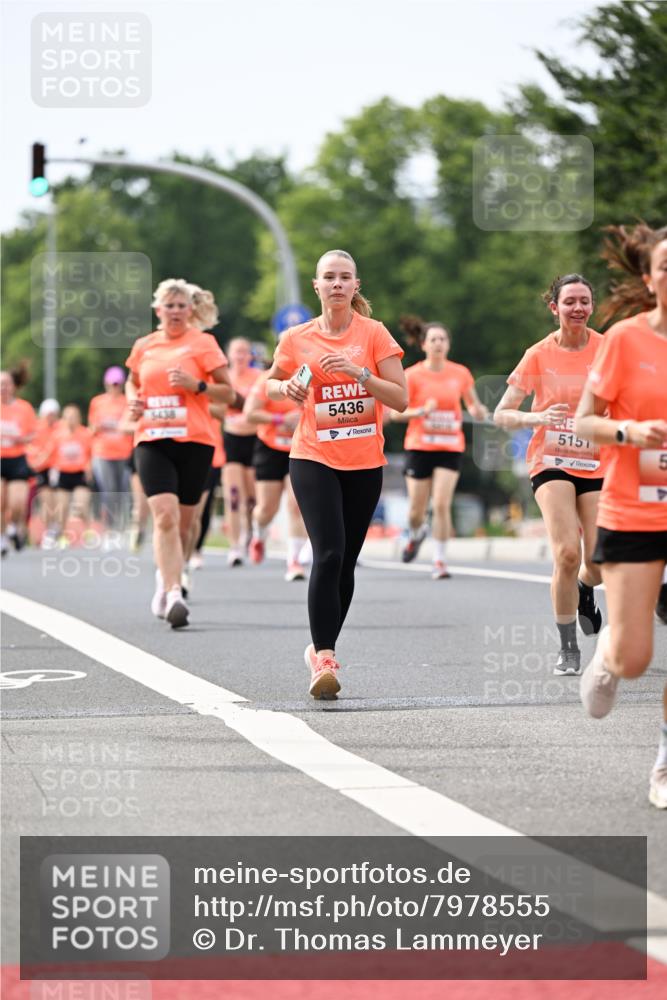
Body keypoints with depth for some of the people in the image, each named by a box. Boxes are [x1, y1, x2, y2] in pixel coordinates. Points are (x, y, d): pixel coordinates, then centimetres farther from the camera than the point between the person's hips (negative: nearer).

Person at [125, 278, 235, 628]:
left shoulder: (202, 343, 1)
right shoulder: (144, 346, 11)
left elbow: (228, 392, 2)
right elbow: (132, 382, 29)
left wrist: (196, 385, -15)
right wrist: (133, 400, 7)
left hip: (194, 441, -1)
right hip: (151, 440, 1)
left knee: (182, 522, 7)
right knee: (165, 516, -17)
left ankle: (166, 578, 33)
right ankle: (173, 594, -21)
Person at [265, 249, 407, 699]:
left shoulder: (373, 333, -2)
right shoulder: (298, 339, 2)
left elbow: (401, 398, -7)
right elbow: (271, 383, 19)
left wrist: (358, 372, -20)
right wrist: (287, 387, -3)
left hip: (365, 463, 1)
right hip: (314, 459, -1)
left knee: (346, 561, 7)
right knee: (329, 553, -18)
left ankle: (322, 649, 25)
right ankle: (324, 659, -19)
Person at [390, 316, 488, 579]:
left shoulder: (460, 373, 2)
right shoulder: (413, 375, -5)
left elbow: (475, 407, 15)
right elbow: (395, 412, -5)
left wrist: (478, 411, -9)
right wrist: (422, 411, -22)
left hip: (450, 447, 0)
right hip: (419, 446, 0)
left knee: (442, 505, -14)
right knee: (417, 511, 5)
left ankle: (440, 561, -3)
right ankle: (416, 534, 42)